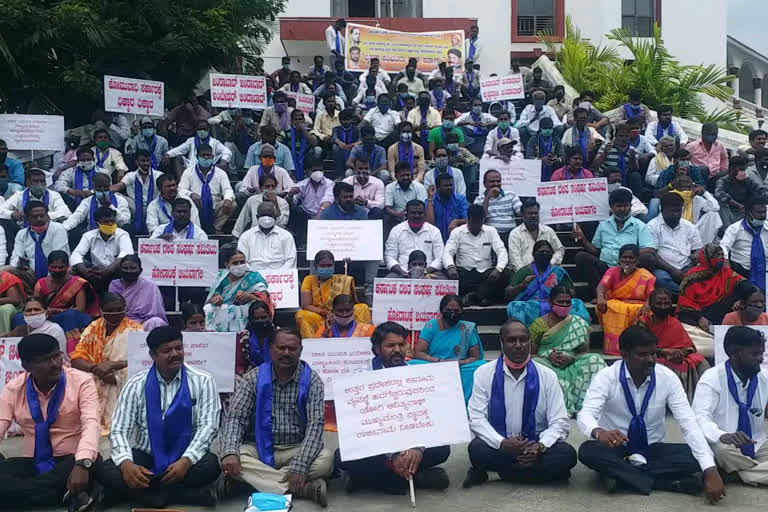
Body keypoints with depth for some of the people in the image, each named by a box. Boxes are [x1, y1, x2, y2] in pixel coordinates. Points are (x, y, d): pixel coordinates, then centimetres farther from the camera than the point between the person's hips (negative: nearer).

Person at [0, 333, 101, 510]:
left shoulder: (81, 382, -9)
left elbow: (90, 423, -22)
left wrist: (82, 464, -42)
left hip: (72, 460, -3)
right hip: (33, 462, 3)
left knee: (91, 463, -37)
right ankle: (70, 495, -25)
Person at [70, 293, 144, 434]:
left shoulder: (135, 329, -3)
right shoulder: (93, 328, 5)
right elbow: (76, 359, -2)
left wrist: (113, 365, -27)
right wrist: (96, 369, -20)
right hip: (95, 384, 1)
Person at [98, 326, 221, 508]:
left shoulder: (202, 381, -3)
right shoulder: (136, 384, 0)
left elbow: (208, 426, -8)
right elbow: (119, 430, -4)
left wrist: (186, 461, -25)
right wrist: (126, 464, -25)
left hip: (186, 458, -1)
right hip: (145, 457, 2)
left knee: (210, 465, -33)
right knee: (107, 472, -26)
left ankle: (144, 492, -16)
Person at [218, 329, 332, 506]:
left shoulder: (312, 380, -5)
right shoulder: (253, 378, -2)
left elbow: (315, 424, -14)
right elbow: (234, 418, -8)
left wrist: (300, 466, -29)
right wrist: (230, 452, -29)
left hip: (296, 449, -1)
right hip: (259, 448, 1)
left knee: (326, 460, -30)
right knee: (230, 459, -31)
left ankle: (257, 480, -27)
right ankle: (304, 488, -32)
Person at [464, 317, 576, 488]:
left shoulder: (547, 376, 0)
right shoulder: (484, 373, -2)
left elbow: (559, 423, -3)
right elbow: (476, 419, -8)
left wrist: (540, 446, -23)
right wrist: (502, 443, -25)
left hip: (535, 447, 2)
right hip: (497, 446, -2)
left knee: (566, 454, -27)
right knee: (477, 449, -33)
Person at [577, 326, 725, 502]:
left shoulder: (667, 377, -11)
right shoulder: (606, 377, -15)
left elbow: (689, 422, -17)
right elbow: (585, 415, -26)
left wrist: (711, 470, -29)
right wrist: (599, 432, -53)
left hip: (652, 450, 2)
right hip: (615, 450, -2)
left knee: (695, 456, -24)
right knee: (588, 450, -34)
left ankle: (620, 473, -22)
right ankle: (665, 481, -27)